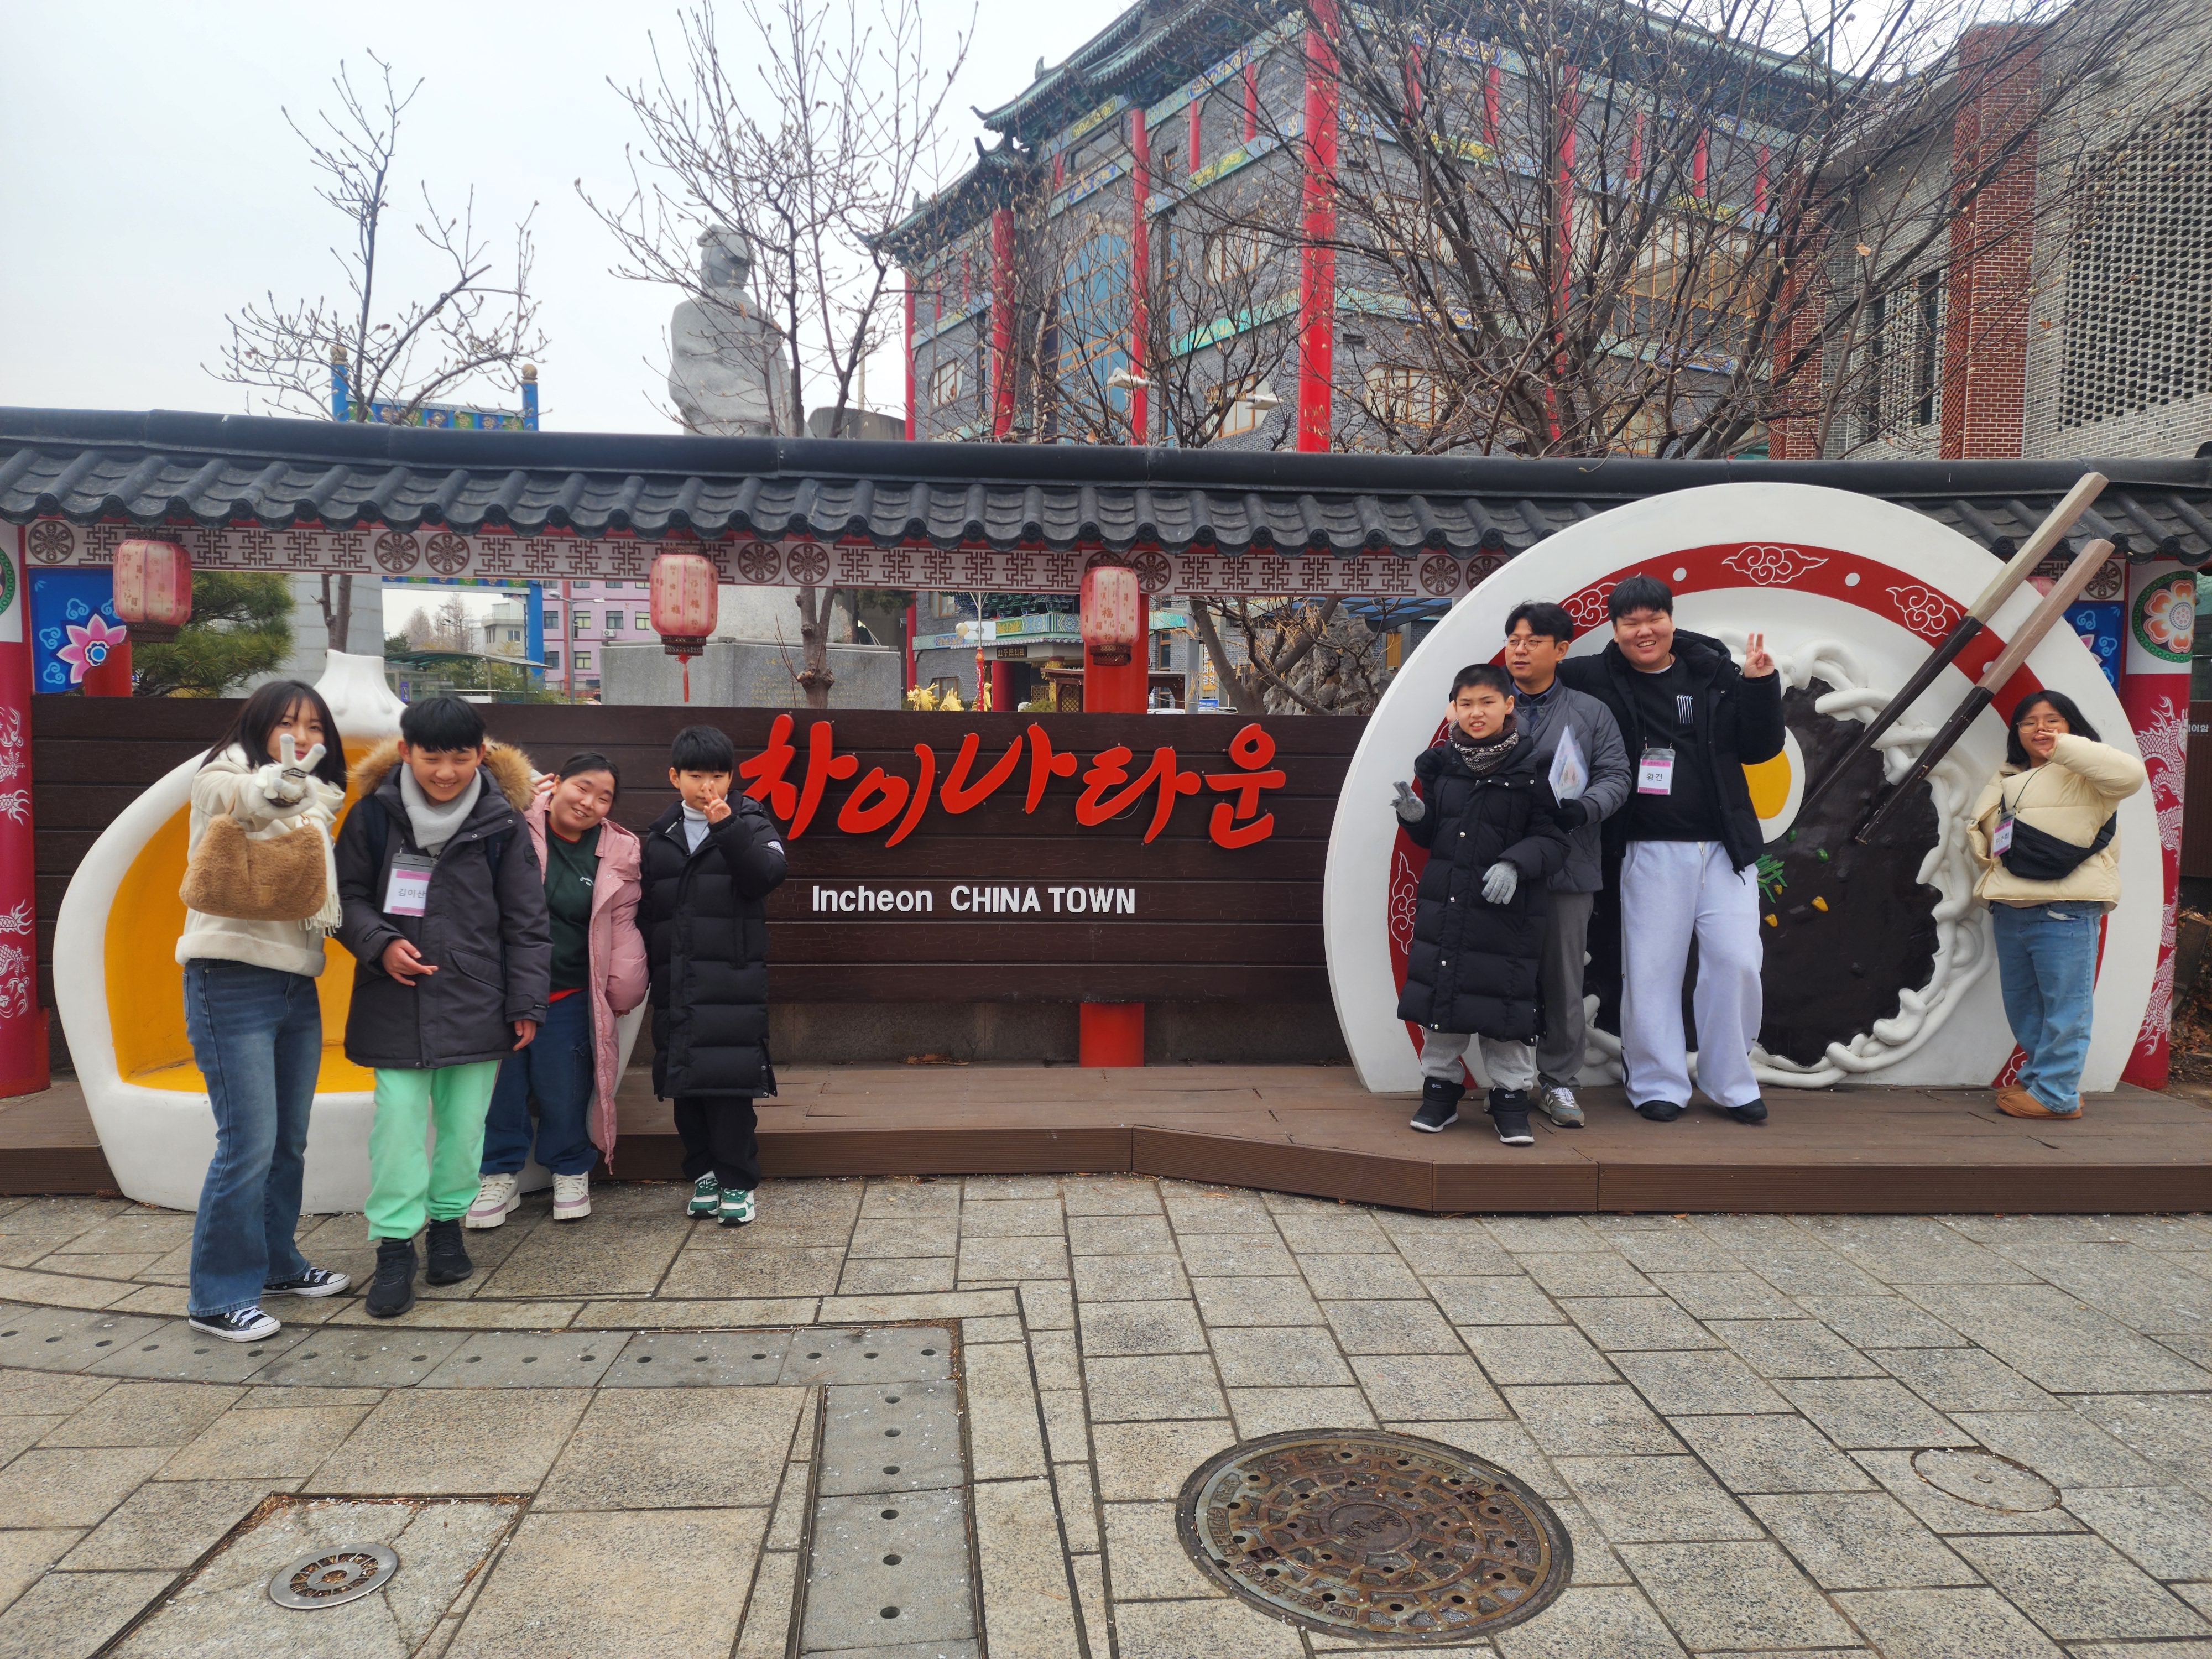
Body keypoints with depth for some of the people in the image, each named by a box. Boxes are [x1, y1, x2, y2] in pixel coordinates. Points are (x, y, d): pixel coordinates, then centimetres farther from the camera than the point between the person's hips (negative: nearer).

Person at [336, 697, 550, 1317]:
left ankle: (447, 1222, 29)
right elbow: (346, 894, 7)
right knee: (399, 1122, -3)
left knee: (464, 1122, 9)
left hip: (475, 1004, 0)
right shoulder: (374, 814, -2)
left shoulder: (500, 824, -3)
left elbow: (525, 922, 2)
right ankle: (394, 1246, 9)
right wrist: (379, 944, -12)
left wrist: (526, 1003, 0)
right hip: (395, 1003, 0)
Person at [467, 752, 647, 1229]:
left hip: (568, 997, 1)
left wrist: (621, 992, 6)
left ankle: (571, 1171, 28)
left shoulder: (617, 855, 1)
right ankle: (500, 1174, 27)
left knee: (565, 1090, 7)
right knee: (502, 1085, 10)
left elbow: (621, 927, 8)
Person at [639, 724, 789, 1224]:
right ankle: (704, 1173, 22)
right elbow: (646, 905, 16)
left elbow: (768, 875, -15)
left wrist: (728, 827, -23)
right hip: (675, 980, 4)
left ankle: (737, 1183, 4)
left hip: (734, 977, -4)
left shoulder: (750, 823, 3)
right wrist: (647, 963, 10)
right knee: (683, 1080, 8)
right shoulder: (660, 836, 14)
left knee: (731, 1079, -7)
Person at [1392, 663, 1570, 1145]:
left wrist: (1515, 864, -22)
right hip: (1444, 902, 4)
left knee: (1507, 1004, 2)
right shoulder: (1439, 763, 6)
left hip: (1509, 909, -4)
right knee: (1439, 993, 9)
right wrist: (1415, 816, -6)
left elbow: (1552, 840, -5)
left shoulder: (1532, 767, -6)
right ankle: (1440, 1091, 24)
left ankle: (1511, 1097, 18)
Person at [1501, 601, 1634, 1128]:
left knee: (1564, 979, 5)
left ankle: (1558, 1082, 17)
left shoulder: (1590, 713, 10)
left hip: (1568, 865, 0)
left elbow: (1616, 777, 2)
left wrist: (1583, 809, -17)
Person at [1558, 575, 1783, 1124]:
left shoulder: (1714, 672, 6)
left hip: (1725, 846, 2)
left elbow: (1759, 749, 7)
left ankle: (1731, 1083, 17)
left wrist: (1760, 686, -5)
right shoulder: (1597, 678, 0)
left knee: (1736, 963, 0)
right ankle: (1658, 1084, 18)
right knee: (1651, 970, 3)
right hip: (1651, 850, -1)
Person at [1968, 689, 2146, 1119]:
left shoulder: (2082, 773, -2)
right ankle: (2038, 1077, 26)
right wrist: (1983, 846, 8)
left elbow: (2129, 773, -22)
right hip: (2010, 909, 8)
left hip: (2064, 910, -8)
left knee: (2063, 1005, -6)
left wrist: (2063, 748, -18)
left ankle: (2056, 1094, -2)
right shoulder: (2006, 780, 20)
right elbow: (1978, 826, 29)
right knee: (2021, 1006, 14)